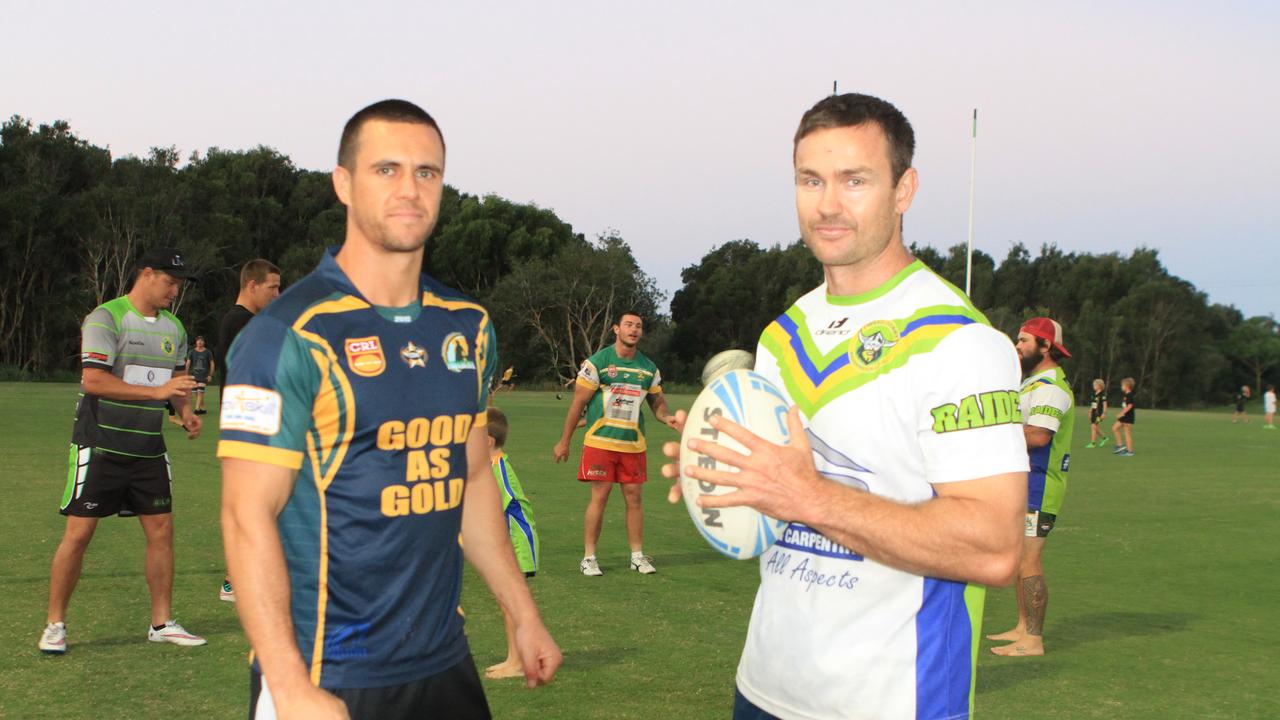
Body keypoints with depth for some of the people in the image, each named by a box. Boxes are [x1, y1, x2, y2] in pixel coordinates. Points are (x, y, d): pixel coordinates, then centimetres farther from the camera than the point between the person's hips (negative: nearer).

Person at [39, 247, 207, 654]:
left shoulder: (173, 328, 12)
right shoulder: (106, 318, -11)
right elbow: (94, 379, -21)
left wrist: (185, 413, 3)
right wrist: (156, 392, -25)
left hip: (149, 449, 6)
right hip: (99, 447, -6)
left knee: (161, 530, 4)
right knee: (79, 533, -3)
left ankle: (162, 622, 14)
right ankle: (55, 625, 10)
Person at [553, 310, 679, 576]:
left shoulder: (649, 368, 8)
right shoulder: (597, 362, -5)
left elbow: (657, 402, 16)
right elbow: (578, 402, -4)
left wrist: (667, 417, -8)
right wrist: (564, 441, -4)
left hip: (633, 443, 4)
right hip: (600, 442, -4)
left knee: (634, 497, 5)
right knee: (599, 497, -4)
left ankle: (637, 555, 16)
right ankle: (589, 557, 5)